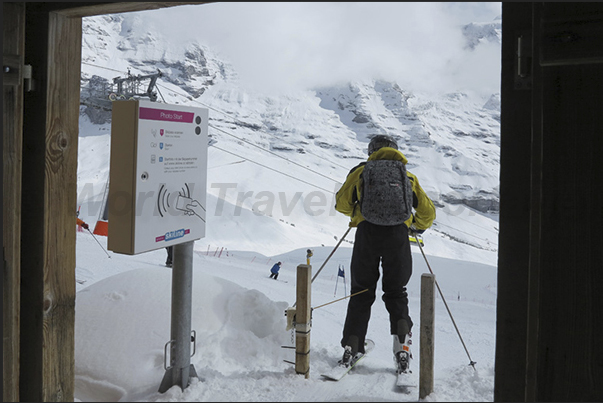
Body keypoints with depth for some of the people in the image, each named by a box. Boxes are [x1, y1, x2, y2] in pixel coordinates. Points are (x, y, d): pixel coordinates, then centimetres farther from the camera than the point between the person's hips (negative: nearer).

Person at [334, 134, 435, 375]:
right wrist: (418, 228, 40)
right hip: (397, 233, 1)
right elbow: (427, 212, 20)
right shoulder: (408, 176, 20)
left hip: (367, 231, -1)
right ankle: (402, 345, -2)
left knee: (361, 293, 10)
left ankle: (352, 347, 4)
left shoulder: (361, 171, 16)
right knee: (396, 293, 12)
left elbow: (341, 203, 16)